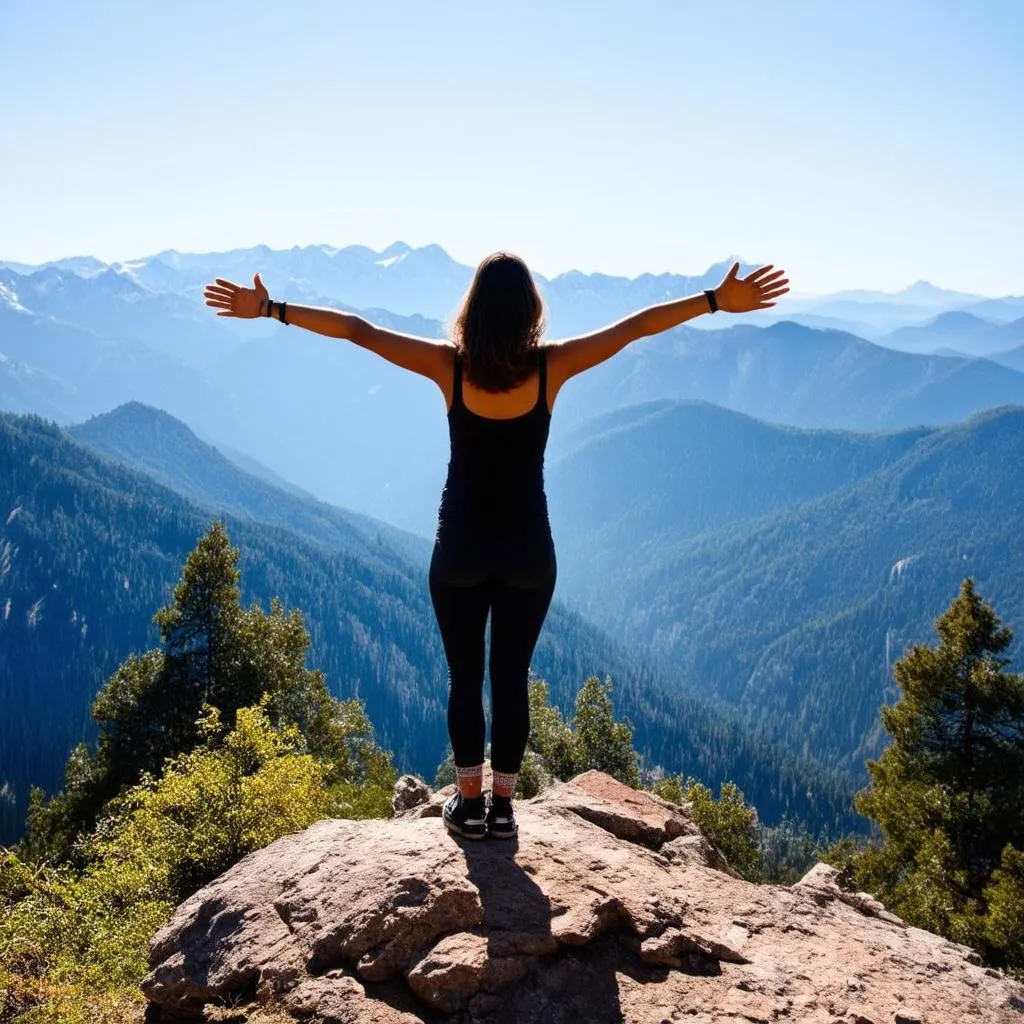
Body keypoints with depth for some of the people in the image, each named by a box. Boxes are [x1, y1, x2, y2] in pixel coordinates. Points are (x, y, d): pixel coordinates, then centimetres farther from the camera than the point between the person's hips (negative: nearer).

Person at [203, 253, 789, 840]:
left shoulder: (449, 366, -12)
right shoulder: (551, 367, -11)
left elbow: (358, 330, -9)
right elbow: (636, 327, -7)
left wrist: (270, 309, -3)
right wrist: (720, 302, -2)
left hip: (460, 547, 0)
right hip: (528, 548, 1)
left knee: (465, 677, 12)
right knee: (512, 677, 10)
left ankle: (470, 803, 19)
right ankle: (503, 807, 17)